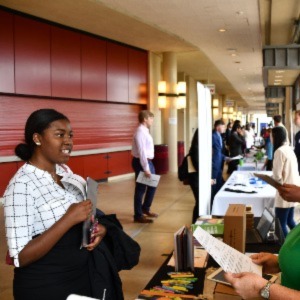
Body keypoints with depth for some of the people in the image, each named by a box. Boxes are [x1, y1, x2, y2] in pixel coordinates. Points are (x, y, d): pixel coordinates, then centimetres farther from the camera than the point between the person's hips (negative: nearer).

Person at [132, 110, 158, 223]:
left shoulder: (145, 131, 13)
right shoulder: (140, 132, -18)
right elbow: (141, 151, -23)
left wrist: (148, 166, 15)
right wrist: (146, 168, -24)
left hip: (148, 161, 10)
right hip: (141, 162, -10)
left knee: (152, 186, 20)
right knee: (141, 189, -1)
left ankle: (145, 208, 36)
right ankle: (138, 215, 10)